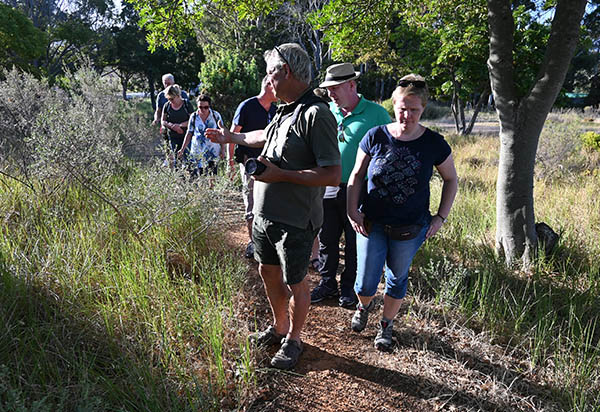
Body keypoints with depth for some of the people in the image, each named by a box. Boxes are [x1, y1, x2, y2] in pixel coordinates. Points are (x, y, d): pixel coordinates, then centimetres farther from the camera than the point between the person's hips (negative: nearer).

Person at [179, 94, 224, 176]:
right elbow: (189, 134, 9)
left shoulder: (216, 115, -2)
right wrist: (182, 149, 8)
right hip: (196, 152, 1)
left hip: (213, 152, -1)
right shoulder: (193, 116, 1)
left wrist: (223, 149, 3)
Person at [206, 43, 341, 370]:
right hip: (265, 214, 9)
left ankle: (292, 340, 32)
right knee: (268, 272, 22)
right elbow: (266, 137, 31)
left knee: (295, 283, 9)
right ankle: (278, 327, 44)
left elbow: (333, 175, -26)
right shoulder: (284, 112, 8)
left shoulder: (316, 114, -21)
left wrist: (281, 174, -25)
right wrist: (231, 138, 39)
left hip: (294, 220, -9)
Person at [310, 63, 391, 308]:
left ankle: (349, 288, 27)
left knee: (355, 243, 9)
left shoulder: (376, 114, -5)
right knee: (327, 240, 12)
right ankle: (327, 284, 29)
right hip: (327, 189, 4)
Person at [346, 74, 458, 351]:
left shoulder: (433, 144, -7)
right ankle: (364, 306, 43)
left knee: (397, 278, 15)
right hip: (371, 224, 0)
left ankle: (386, 324, 41)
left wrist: (441, 217, 1)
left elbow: (451, 179, 7)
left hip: (410, 229, 0)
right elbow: (356, 175, 4)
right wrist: (352, 210, -6)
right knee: (365, 284, 6)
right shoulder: (375, 136, -7)